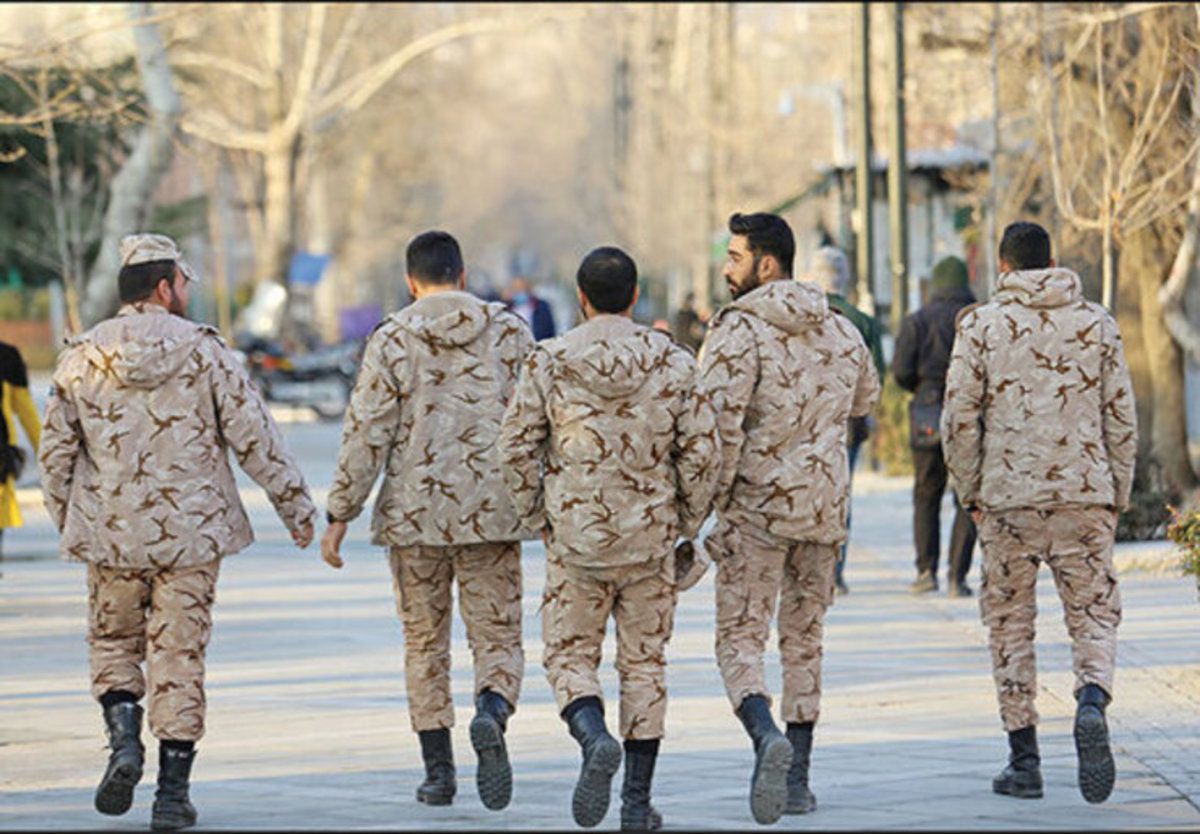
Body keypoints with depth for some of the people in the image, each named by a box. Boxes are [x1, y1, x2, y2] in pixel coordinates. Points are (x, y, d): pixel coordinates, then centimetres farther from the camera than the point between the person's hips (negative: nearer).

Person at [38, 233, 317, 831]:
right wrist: (295, 506, 6)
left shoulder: (81, 359, 0)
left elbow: (56, 450, 5)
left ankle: (124, 736, -6)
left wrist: (66, 521, 20)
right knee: (179, 656, 4)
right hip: (191, 534, -1)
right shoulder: (204, 352, -5)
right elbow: (254, 436, -3)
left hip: (111, 534, 1)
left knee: (113, 641, 19)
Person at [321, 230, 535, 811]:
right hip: (493, 514, 0)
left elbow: (366, 435, -6)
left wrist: (339, 516, 0)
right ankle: (491, 716, -26)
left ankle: (438, 770, 11)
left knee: (425, 643, 12)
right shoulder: (510, 333, 2)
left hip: (414, 516, 0)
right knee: (498, 638, 4)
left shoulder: (391, 340, -3)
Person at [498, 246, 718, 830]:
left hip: (575, 539, -1)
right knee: (644, 662, 10)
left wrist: (537, 516, 10)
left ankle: (595, 738, -19)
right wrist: (687, 521, 10)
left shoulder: (548, 362, -4)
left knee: (569, 656, 11)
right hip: (650, 540, 1)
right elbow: (701, 451, -4)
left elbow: (516, 447, -4)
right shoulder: (673, 364, -3)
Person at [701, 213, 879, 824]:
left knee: (739, 641, -1)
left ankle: (769, 740, -27)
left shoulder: (738, 329, -11)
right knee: (804, 641, 15)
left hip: (757, 506, -5)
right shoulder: (841, 332, 9)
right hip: (824, 507, 5)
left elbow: (719, 422, -20)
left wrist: (712, 501, -12)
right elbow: (865, 399, 27)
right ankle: (797, 780, 15)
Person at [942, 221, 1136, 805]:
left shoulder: (981, 326, 0)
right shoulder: (1096, 324, 5)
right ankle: (1092, 703, -23)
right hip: (1084, 494, 1)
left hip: (1008, 498, -1)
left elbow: (959, 418, -3)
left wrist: (970, 493, 8)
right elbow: (1122, 419, 5)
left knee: (1011, 624, 8)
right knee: (1093, 612, 7)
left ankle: (1024, 760, 7)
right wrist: (1117, 496, 14)